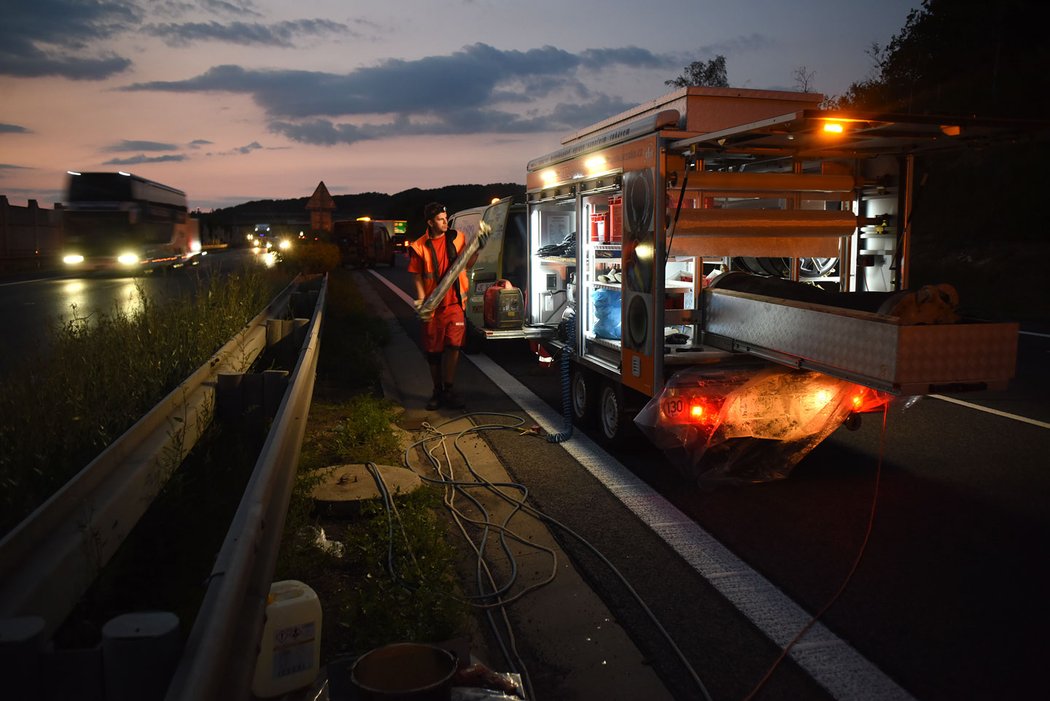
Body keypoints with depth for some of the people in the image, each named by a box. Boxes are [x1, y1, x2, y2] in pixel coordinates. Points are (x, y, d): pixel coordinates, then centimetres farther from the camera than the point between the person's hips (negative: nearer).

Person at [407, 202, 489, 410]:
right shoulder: (419, 247, -3)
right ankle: (437, 391, 23)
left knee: (453, 346, -10)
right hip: (433, 305, 0)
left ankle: (448, 389, 3)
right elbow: (417, 276, -2)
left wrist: (477, 249, -3)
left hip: (455, 302, 1)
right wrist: (421, 300, -14)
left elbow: (467, 264, 12)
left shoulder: (457, 238, 4)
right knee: (433, 351, 8)